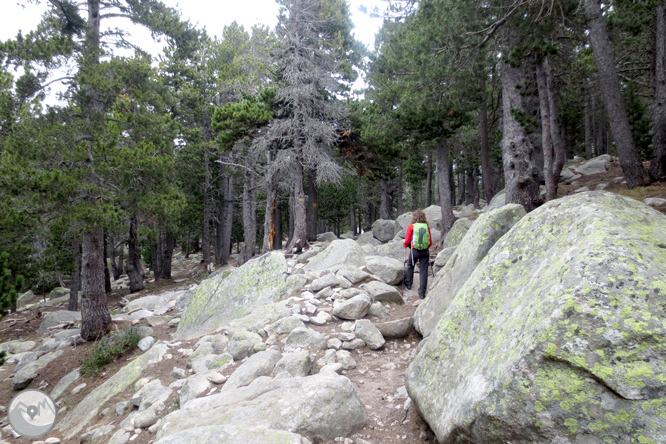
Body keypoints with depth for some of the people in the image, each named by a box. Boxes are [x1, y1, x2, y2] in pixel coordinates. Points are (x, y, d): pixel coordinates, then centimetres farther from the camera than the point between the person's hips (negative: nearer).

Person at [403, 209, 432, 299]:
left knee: (410, 266, 25)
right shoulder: (427, 227, 2)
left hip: (414, 250, -1)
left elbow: (407, 241, -3)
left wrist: (405, 246, 19)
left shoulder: (411, 226, -4)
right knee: (423, 271, 4)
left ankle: (409, 283, 39)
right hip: (425, 251, 1)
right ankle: (422, 292, 4)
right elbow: (430, 242, 4)